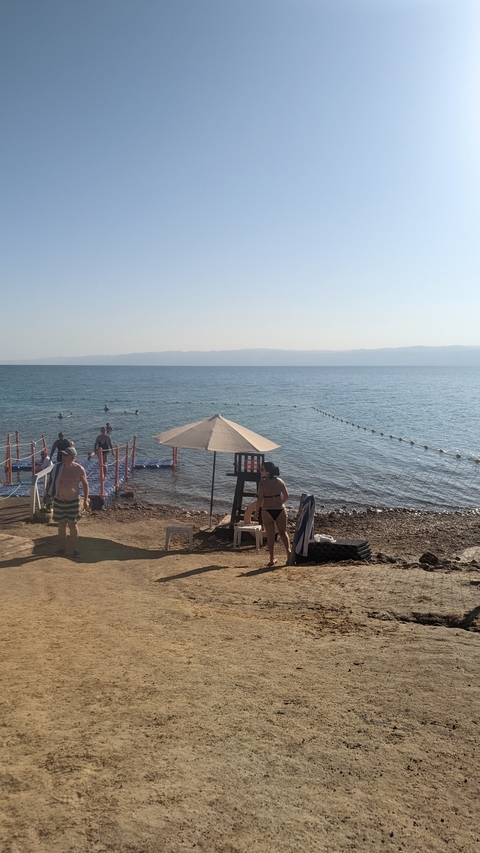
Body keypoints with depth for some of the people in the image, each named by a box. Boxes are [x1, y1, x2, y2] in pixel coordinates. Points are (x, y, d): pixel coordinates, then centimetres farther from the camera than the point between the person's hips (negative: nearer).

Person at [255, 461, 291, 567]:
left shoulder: (262, 483, -13)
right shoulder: (280, 481, 0)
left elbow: (260, 499, -14)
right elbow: (286, 495, 4)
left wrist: (256, 510, 1)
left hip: (267, 511, -3)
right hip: (280, 510, 3)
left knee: (270, 535, 8)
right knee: (283, 532, 16)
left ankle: (272, 559, 11)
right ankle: (288, 550, -5)